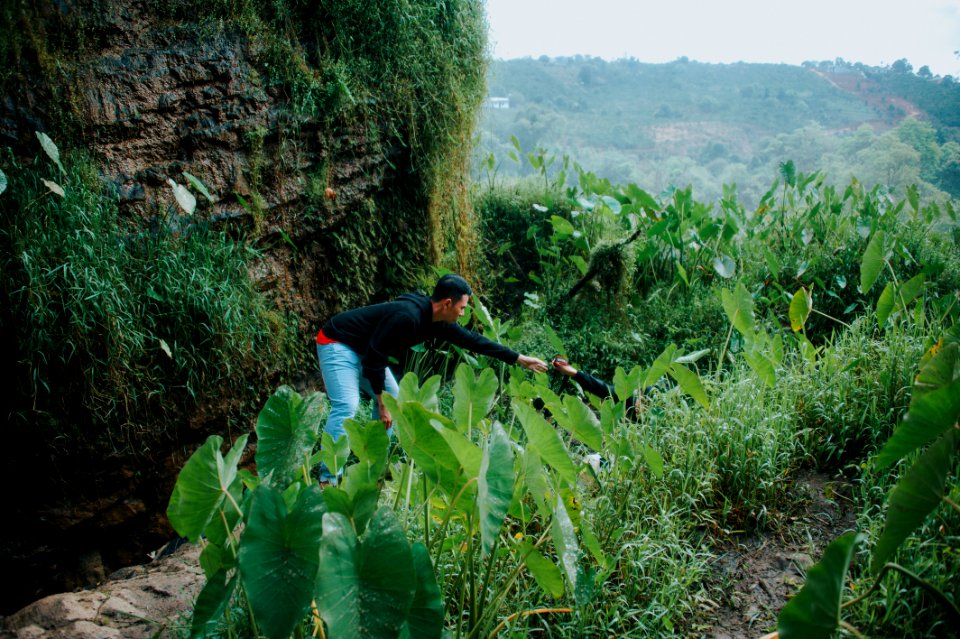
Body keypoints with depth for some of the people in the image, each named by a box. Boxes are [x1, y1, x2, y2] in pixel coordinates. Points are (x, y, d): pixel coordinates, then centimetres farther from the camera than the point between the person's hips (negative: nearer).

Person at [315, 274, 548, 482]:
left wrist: (519, 358, 9)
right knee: (346, 405, -23)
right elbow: (375, 357, -28)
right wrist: (381, 402, -19)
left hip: (362, 350, 10)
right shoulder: (407, 316, -32)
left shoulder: (436, 320, -4)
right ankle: (328, 478, -19)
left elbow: (472, 340, 5)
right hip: (337, 344, -10)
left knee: (393, 398, 11)